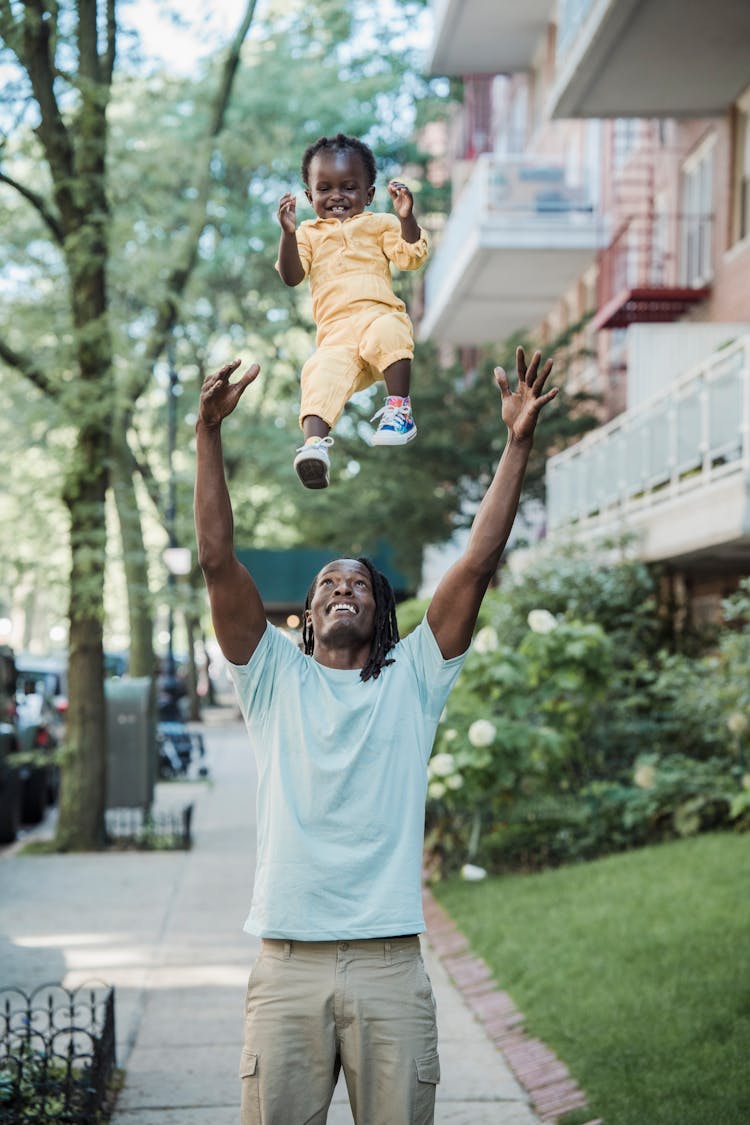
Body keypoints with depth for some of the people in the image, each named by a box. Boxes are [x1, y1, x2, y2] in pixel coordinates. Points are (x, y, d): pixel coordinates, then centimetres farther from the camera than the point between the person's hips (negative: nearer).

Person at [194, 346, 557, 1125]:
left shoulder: (412, 679, 11)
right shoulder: (276, 679, 11)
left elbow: (477, 564, 3)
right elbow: (218, 562, 1)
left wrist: (517, 444, -3)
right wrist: (208, 434, -6)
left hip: (390, 969, 0)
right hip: (287, 966, 0)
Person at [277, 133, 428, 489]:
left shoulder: (379, 224, 20)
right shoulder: (308, 233, 23)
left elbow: (411, 257, 6)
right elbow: (291, 276, 7)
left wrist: (406, 218, -10)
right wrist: (288, 233, -8)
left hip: (380, 315, 0)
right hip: (336, 332, 0)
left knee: (387, 332, -37)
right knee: (323, 370, -31)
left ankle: (399, 410, -26)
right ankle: (314, 441, -48)